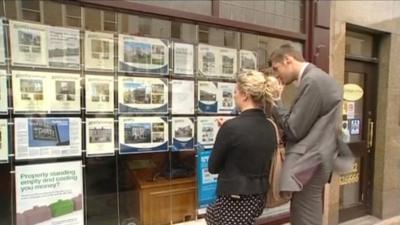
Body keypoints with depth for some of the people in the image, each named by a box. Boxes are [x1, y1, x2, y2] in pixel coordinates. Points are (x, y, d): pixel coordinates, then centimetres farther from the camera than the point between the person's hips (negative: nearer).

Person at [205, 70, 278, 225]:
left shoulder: (231, 126, -23)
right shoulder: (270, 127, -1)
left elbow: (212, 167, -11)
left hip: (235, 200, -8)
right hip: (259, 198, 8)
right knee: (211, 213, 31)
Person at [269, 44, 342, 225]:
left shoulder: (312, 80, -19)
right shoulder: (316, 78, 13)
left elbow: (294, 129, -19)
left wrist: (275, 102, -9)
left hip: (308, 161, -10)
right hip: (312, 157, 10)